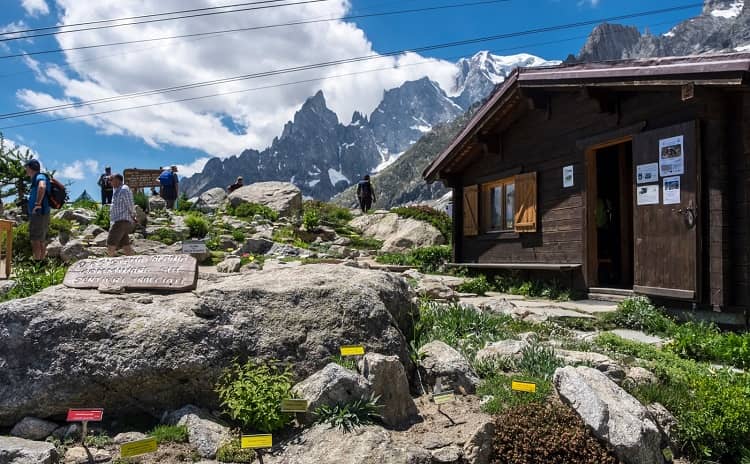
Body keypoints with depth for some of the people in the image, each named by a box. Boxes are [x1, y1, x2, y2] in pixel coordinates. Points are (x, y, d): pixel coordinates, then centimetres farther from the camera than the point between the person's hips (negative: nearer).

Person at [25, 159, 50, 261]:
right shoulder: (36, 179, 20)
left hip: (38, 213, -10)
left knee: (35, 240, -9)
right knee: (41, 240, 13)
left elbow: (42, 187, -36)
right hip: (40, 214, 10)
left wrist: (38, 203, -29)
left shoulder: (40, 177, -11)